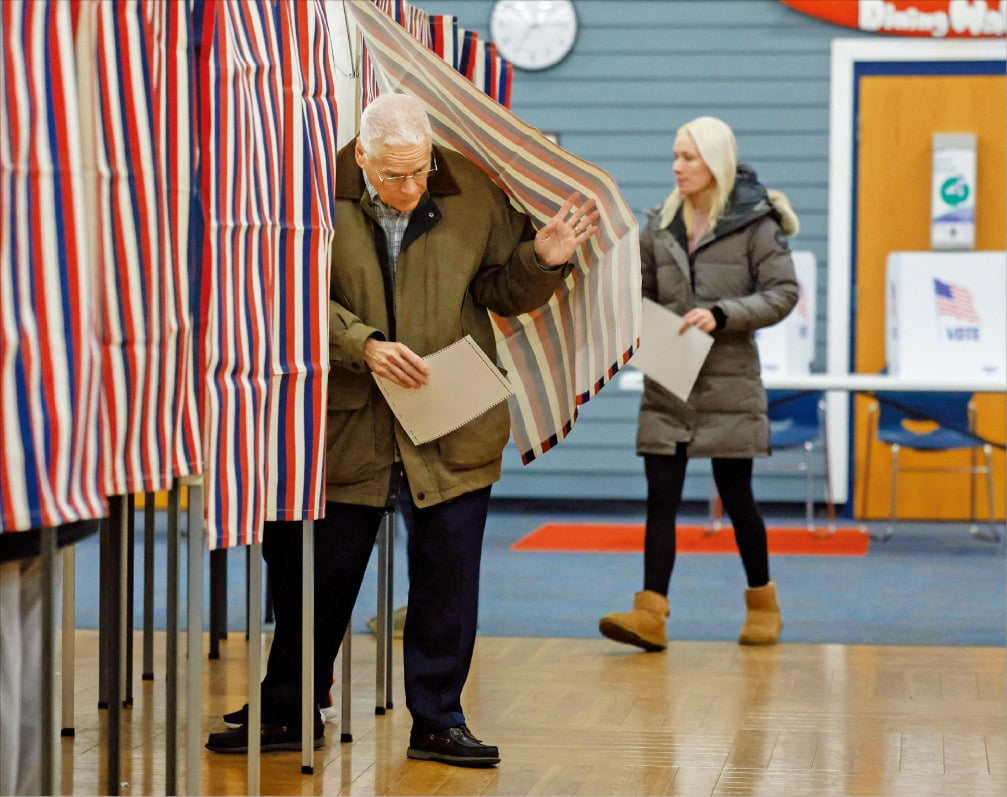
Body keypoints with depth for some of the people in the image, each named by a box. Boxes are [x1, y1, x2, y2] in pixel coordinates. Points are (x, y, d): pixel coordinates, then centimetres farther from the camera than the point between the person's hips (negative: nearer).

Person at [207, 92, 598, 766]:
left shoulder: (474, 192, -1)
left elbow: (501, 290, 8)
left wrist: (541, 260, -12)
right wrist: (363, 345, -21)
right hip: (349, 425, -1)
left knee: (448, 580, 6)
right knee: (320, 577, 9)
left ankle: (438, 722, 19)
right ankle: (287, 714, 23)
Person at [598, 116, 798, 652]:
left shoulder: (754, 223, -3)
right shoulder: (660, 226, 9)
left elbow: (783, 293, -8)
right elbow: (639, 295, 15)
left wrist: (721, 314, -18)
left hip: (727, 384, -4)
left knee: (736, 496, 5)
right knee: (660, 498, -4)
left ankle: (762, 602, 23)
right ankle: (650, 614, -8)